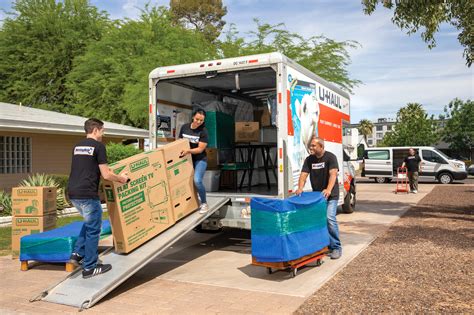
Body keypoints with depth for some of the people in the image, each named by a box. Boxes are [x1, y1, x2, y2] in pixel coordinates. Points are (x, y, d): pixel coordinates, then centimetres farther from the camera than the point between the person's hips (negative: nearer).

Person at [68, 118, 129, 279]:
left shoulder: (77, 146, 17)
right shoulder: (98, 146, -7)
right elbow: (106, 175, -9)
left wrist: (96, 172, 41)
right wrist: (120, 178, 9)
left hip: (73, 192, 8)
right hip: (87, 194, -8)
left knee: (89, 223, 27)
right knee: (93, 229, 4)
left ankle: (77, 254, 24)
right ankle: (89, 268, 11)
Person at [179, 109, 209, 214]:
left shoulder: (203, 131, -11)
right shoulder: (184, 127, 1)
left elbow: (200, 149, -16)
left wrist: (188, 151, -29)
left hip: (200, 159, -4)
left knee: (197, 181, -21)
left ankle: (204, 203, 1)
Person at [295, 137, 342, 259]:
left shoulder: (330, 157, -9)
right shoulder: (309, 159, 5)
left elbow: (333, 174, -23)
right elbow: (304, 174, -4)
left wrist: (328, 189, -39)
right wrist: (300, 188, -24)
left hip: (331, 195, -5)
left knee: (330, 218, -17)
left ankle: (336, 247, -5)